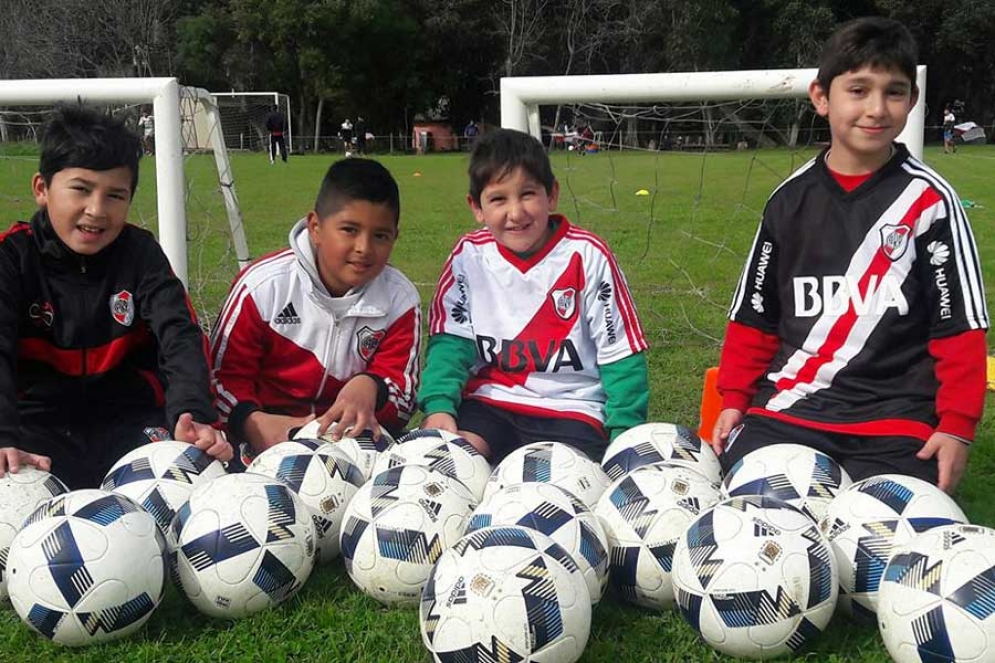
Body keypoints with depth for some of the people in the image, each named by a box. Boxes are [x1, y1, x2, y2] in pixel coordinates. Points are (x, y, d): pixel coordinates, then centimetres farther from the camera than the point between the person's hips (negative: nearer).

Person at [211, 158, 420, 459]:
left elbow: (402, 395, -4)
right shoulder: (264, 285, -9)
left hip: (353, 431, 2)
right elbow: (223, 373, -5)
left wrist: (371, 387, -30)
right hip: (272, 428, -2)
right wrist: (252, 422, -27)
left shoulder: (399, 301, -3)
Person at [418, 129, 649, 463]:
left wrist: (626, 433, -7)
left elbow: (620, 353, -2)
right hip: (488, 401, 2)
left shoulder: (586, 256, -6)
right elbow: (450, 340, 0)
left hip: (572, 408, -1)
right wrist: (438, 406, -16)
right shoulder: (469, 256, 1)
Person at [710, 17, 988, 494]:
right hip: (786, 409, 2)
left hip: (896, 421, -2)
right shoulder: (791, 199, 9)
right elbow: (754, 316, 14)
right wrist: (734, 400, 8)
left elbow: (959, 327, 0)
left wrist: (956, 426, -5)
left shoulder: (928, 199, 0)